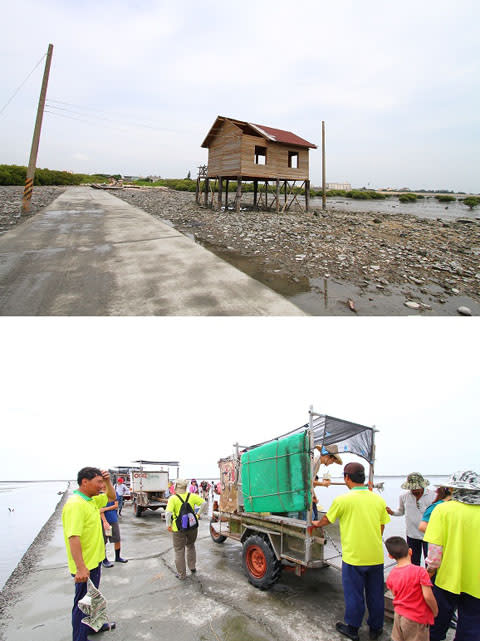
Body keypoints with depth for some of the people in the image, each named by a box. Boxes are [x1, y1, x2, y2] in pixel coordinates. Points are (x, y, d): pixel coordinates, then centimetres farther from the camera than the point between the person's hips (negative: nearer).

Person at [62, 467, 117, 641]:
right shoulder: (75, 505, -27)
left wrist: (108, 481, -1)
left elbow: (112, 497, 18)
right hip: (84, 566, -10)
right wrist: (81, 568, -35)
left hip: (95, 560, 10)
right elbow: (73, 537, -33)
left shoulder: (92, 500, 2)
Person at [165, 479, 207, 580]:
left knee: (179, 551, 13)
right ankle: (192, 567, 34)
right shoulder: (192, 496, -3)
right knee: (190, 546, 28)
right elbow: (204, 503, -4)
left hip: (178, 529, -3)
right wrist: (198, 514, 5)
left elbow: (168, 513, -23)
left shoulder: (173, 498, -13)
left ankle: (181, 574, 22)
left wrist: (168, 525, -11)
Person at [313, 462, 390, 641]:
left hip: (354, 557, -4)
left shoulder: (342, 500, -15)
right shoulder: (379, 499, -2)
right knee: (375, 594, 19)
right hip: (376, 556, 4)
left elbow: (326, 520, 2)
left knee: (354, 595, 12)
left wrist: (316, 524, 23)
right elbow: (381, 528, 7)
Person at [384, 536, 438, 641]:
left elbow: (395, 595, 5)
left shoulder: (391, 574, -4)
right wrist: (435, 611, -2)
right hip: (416, 621, -4)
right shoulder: (420, 571, -20)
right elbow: (428, 596, -20)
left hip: (399, 616, 5)